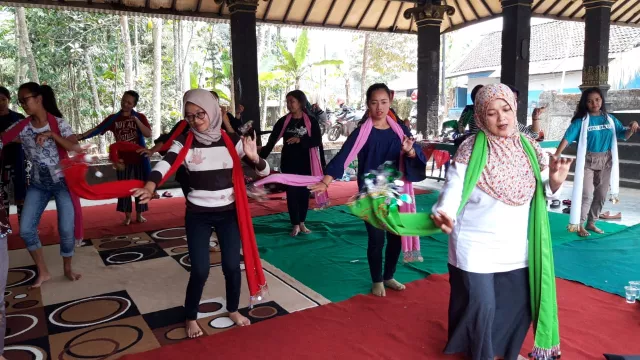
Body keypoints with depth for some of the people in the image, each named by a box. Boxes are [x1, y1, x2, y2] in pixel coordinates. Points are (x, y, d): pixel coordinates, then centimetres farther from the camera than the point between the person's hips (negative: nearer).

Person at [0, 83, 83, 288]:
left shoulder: (58, 123, -9)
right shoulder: (21, 127, -1)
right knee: (26, 229, -1)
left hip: (62, 183, -3)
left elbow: (76, 148, -18)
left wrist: (51, 135, -26)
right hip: (38, 185, 4)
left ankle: (67, 269, 19)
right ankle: (43, 272, 15)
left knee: (66, 230, -5)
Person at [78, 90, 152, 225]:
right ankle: (127, 216, 15)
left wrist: (136, 120, -19)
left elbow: (148, 134, -11)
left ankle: (139, 215, 18)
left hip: (139, 159, -1)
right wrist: (82, 136, -16)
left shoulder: (140, 117, 0)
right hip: (123, 160, 1)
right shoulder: (113, 118, 4)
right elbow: (97, 129, -2)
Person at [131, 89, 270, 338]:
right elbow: (164, 164, -26)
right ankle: (191, 318, 23)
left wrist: (254, 158, -28)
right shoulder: (184, 143, -7)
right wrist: (150, 186, -46)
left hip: (229, 213, 2)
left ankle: (233, 310, 33)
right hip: (197, 215, -1)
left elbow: (264, 171, -6)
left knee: (232, 265, 7)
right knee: (200, 270, -2)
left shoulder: (231, 141, -4)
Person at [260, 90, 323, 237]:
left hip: (306, 163, 0)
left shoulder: (311, 121, -4)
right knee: (291, 193, 1)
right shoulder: (283, 121, 0)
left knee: (304, 192, 7)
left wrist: (300, 140, -23)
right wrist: (261, 157, -15)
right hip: (289, 163, 1)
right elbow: (272, 140, -4)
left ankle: (302, 223, 22)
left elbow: (318, 141, -9)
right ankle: (295, 225, 12)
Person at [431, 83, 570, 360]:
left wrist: (555, 181, -19)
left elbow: (544, 194, 2)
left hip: (517, 247, 5)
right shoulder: (471, 149, -14)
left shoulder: (529, 148, 0)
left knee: (518, 303, 18)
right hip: (476, 246, -5)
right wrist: (443, 213, -40)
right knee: (481, 305, 1)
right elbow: (454, 187, -21)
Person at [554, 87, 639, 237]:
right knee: (587, 194, -8)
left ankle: (591, 223, 25)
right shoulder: (581, 121, -9)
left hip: (606, 161, 4)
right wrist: (555, 156, -30)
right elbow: (567, 139, -18)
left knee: (601, 195, 11)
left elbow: (624, 135, 6)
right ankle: (580, 225, 4)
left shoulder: (610, 119, 3)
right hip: (587, 161, -4)